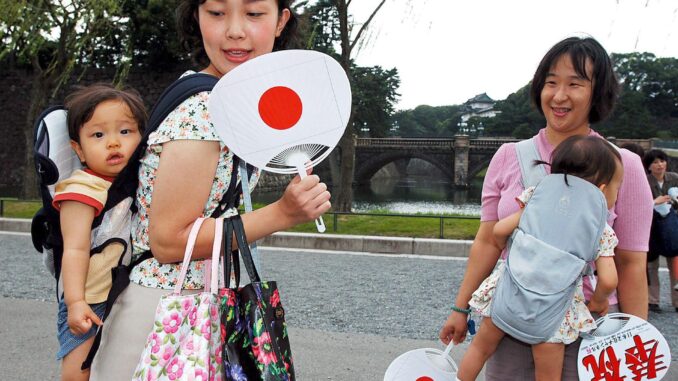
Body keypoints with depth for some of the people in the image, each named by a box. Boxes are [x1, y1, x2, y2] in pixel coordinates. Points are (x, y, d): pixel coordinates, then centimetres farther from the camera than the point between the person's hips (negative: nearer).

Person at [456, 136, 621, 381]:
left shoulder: (539, 203, 1)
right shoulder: (601, 231, -3)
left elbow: (499, 230, -3)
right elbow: (608, 280, -12)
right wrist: (599, 301, 9)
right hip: (553, 307, -2)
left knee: (481, 347, 22)